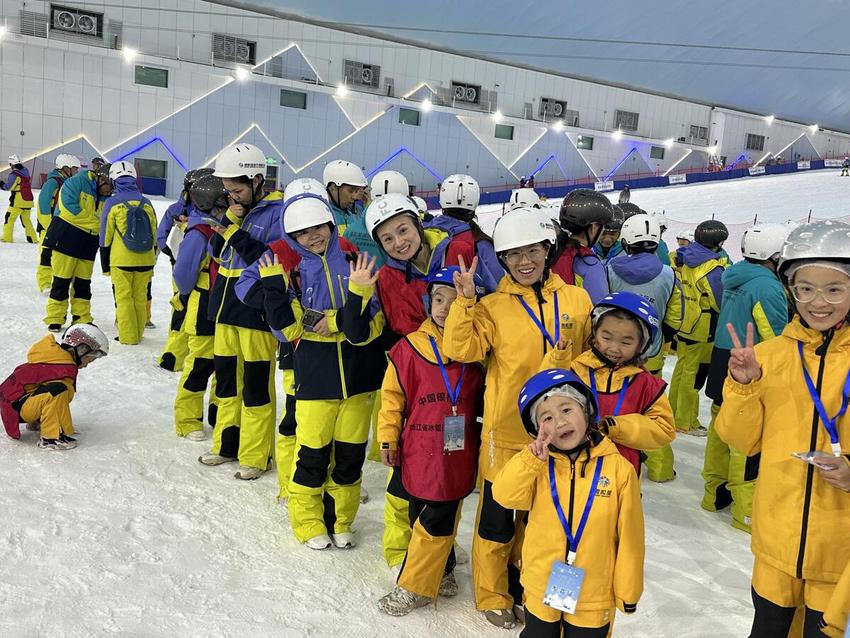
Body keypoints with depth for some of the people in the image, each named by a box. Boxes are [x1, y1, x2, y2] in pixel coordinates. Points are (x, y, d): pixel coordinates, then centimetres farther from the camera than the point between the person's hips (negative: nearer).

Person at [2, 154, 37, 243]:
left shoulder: (14, 174, -12)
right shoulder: (26, 172, 11)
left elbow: (8, 187, -12)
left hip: (18, 201, -7)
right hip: (28, 200, 7)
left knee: (9, 218, 2)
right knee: (26, 219, 15)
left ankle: (7, 237, 0)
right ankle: (32, 238, 11)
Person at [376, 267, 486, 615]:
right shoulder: (410, 347, -5)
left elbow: (485, 400, 14)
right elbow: (392, 395, 0)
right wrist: (387, 437, 0)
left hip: (458, 455, 0)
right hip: (420, 452, 0)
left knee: (437, 521, 4)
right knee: (423, 517, 13)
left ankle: (414, 587, 20)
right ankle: (441, 572, 35)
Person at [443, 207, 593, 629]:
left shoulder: (576, 300, 2)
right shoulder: (493, 306, -5)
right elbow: (460, 349, -16)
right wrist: (464, 299, -25)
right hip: (507, 430, -3)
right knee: (498, 517, 8)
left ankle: (524, 587, 42)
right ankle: (492, 597, 30)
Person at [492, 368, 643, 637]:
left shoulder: (619, 469, -14)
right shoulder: (538, 464, -7)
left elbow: (629, 537, -7)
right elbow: (505, 496, -20)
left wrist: (628, 590, -1)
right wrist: (532, 457, -30)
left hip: (594, 595, -2)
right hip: (541, 590, 2)